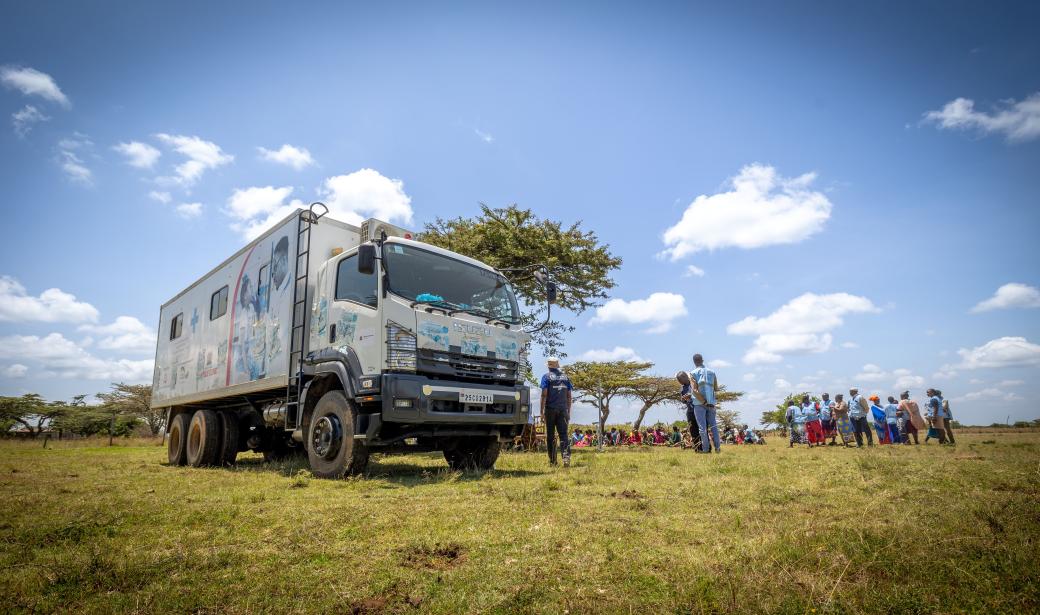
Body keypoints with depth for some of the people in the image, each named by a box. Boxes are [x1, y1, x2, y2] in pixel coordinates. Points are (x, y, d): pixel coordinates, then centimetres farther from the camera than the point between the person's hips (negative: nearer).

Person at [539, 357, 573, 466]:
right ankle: (566, 456, -18)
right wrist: (568, 411, 15)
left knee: (550, 435, 5)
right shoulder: (565, 376, 12)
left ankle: (552, 461, 7)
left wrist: (542, 410, -5)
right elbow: (569, 396, 10)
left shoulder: (546, 376, 0)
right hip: (563, 409, 3)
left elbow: (544, 394, -8)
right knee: (563, 434, 0)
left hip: (550, 408, -2)